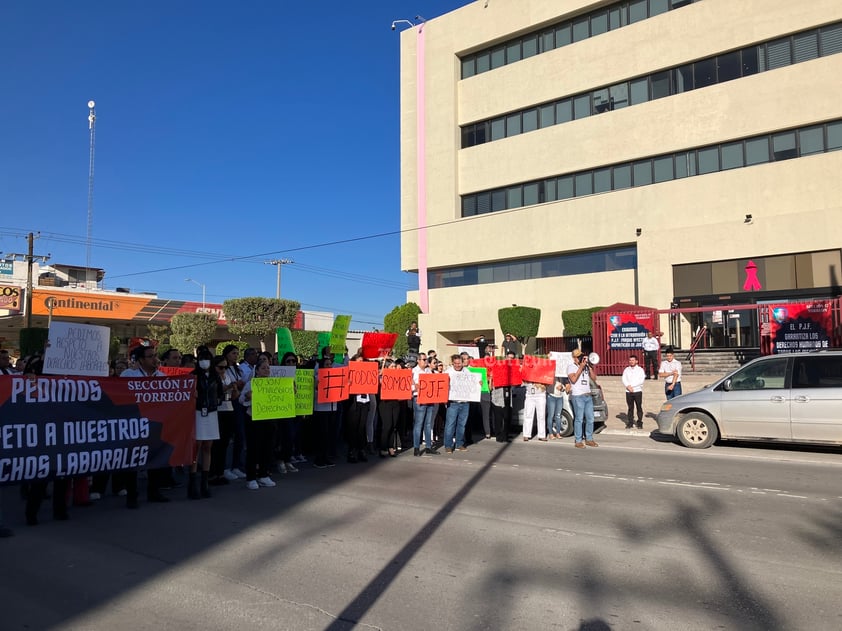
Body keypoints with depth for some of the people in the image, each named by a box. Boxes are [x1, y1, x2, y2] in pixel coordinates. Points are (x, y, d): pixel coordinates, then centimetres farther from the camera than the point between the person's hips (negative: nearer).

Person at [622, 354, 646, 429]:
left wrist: (631, 385, -11)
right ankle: (630, 423, 8)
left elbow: (641, 380, -7)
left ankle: (640, 423, 5)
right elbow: (624, 379, 4)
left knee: (639, 407, -1)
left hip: (637, 391, -2)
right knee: (630, 408, 5)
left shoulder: (640, 370, 3)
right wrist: (628, 386, -13)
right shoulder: (626, 370, 11)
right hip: (628, 392, 2)